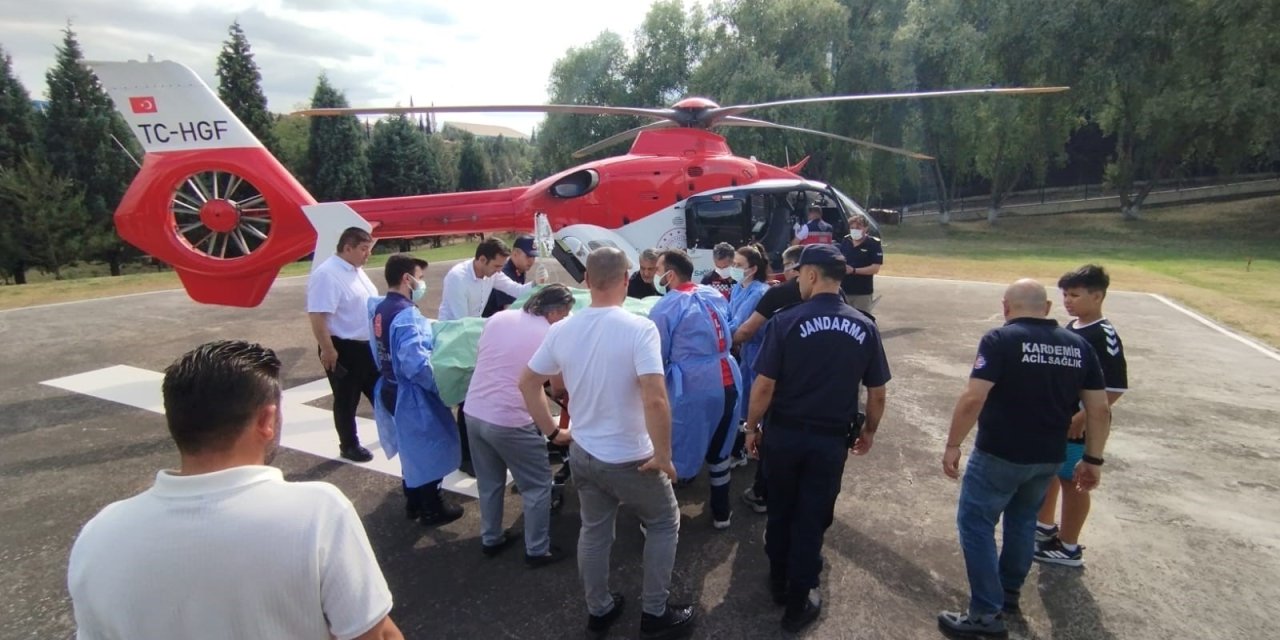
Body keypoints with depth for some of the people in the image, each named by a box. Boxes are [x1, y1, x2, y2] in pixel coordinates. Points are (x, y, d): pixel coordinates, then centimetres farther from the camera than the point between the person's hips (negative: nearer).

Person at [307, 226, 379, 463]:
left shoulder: (356, 270, 9)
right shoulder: (327, 274, -20)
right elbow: (317, 316, -25)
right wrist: (328, 350, -24)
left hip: (368, 345, 8)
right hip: (344, 349, -8)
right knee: (347, 400, 8)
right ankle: (349, 446, 24)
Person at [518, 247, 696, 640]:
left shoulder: (562, 330, -4)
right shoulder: (639, 328, -22)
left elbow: (528, 382, 6)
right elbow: (655, 400, -30)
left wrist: (550, 429, 13)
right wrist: (663, 455, -18)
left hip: (582, 453, 5)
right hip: (630, 459, -5)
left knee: (593, 530, 23)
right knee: (665, 524, 19)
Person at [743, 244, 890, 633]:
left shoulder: (786, 321, -15)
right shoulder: (864, 327, -6)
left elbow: (764, 386, -14)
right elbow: (877, 393, 1)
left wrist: (752, 427, 0)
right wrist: (869, 431, 17)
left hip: (783, 433, -1)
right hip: (831, 439, 1)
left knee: (780, 511, 19)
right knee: (812, 518, 13)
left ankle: (779, 583, 38)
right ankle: (798, 603, 25)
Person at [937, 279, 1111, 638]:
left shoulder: (1000, 339, -14)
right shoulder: (1079, 346, 4)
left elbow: (973, 399, -22)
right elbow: (1099, 409, 4)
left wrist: (952, 445, -13)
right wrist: (1093, 459, 12)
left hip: (999, 455, -6)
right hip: (1049, 457, 6)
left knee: (976, 524, 5)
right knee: (1023, 521, 24)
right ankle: (1009, 594, 38)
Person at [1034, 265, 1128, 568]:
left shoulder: (1104, 335, -19)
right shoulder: (1071, 327, 5)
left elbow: (1115, 387, -22)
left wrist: (1083, 417, -23)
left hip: (1078, 425, -8)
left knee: (1072, 482, 5)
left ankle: (1068, 548, 20)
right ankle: (1044, 526, 40)